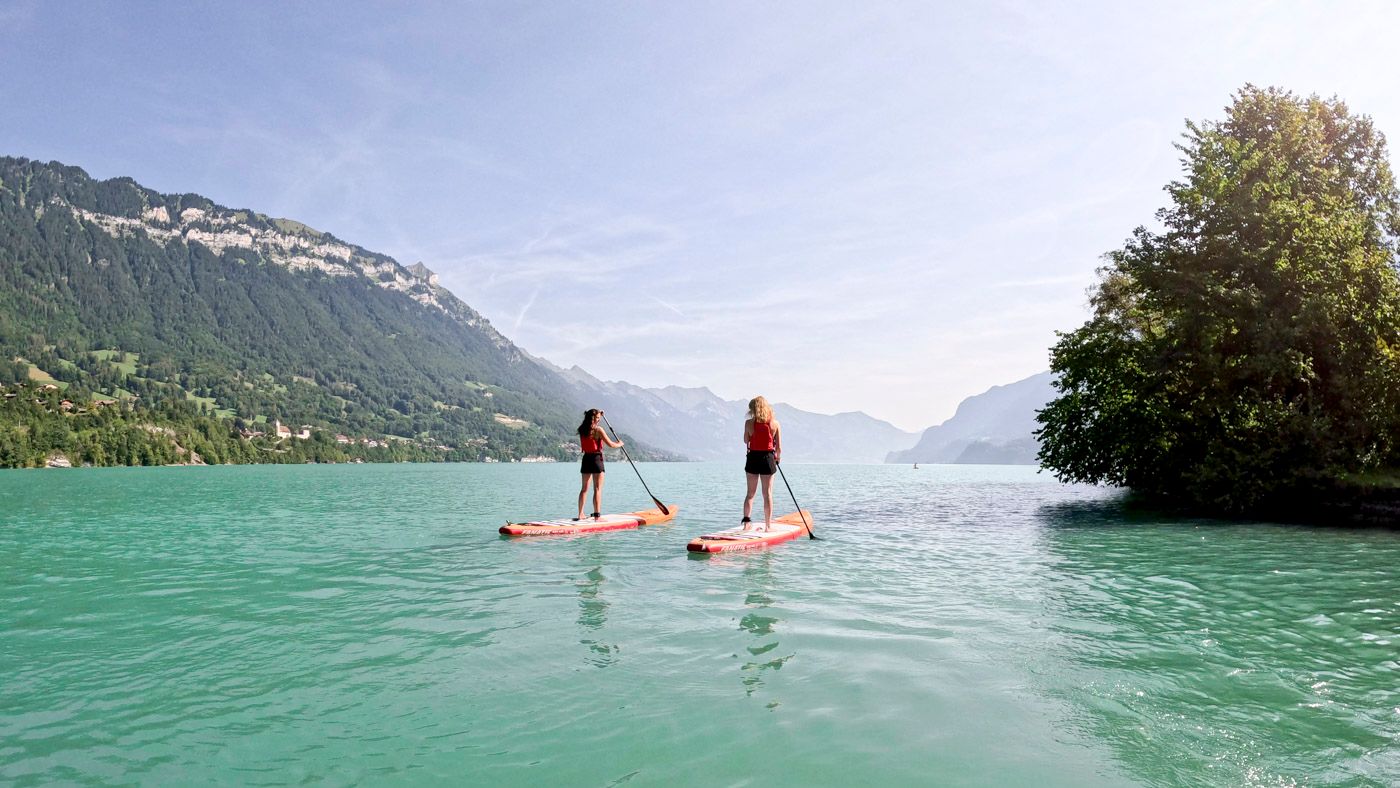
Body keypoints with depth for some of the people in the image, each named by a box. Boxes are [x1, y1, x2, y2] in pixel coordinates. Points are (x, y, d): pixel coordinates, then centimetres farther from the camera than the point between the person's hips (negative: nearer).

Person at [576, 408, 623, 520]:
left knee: (584, 488, 15)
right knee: (597, 489, -4)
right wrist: (619, 444, 10)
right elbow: (610, 444, -12)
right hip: (596, 459, -7)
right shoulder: (598, 430, -13)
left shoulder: (582, 430, 6)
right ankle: (597, 515, -7)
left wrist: (599, 414, 34)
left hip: (586, 459, 7)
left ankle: (580, 514, 19)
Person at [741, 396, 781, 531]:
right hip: (768, 459, -1)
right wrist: (778, 457, 15)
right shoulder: (775, 424, -6)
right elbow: (779, 447, -4)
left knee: (750, 493, 12)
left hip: (752, 458, 1)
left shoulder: (749, 422, -7)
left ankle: (746, 521, 3)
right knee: (767, 494, 6)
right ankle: (768, 525, 8)